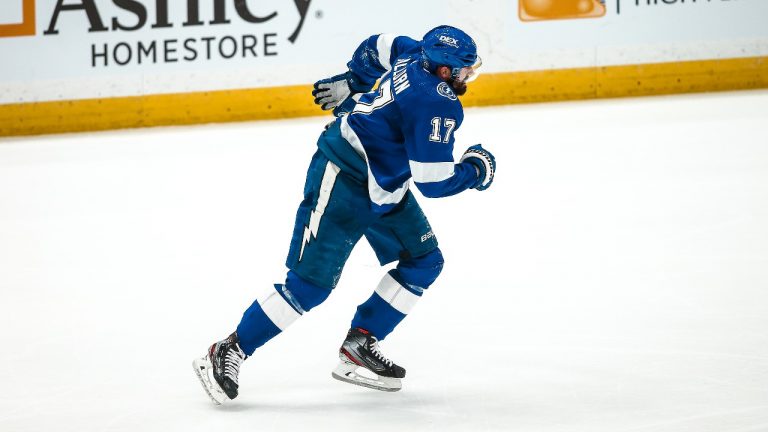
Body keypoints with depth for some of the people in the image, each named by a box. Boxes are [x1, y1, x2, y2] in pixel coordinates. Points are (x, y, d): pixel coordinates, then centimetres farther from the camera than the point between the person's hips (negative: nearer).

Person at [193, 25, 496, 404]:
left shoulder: (417, 56, -1)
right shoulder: (438, 103, -27)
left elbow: (380, 46, 20)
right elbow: (432, 181, -24)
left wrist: (351, 83, 33)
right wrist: (475, 170, -7)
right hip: (342, 183, -10)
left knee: (424, 260, 9)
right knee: (311, 283, -10)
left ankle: (359, 345, 13)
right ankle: (227, 354, 0)